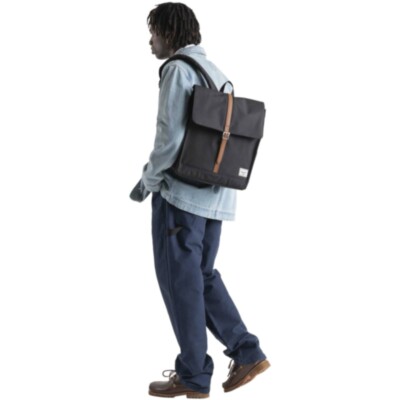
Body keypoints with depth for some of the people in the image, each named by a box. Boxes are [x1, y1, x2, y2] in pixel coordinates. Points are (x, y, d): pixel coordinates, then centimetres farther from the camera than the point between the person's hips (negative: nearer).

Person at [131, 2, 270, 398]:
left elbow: (171, 137, -18)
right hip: (215, 195, 8)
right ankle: (246, 353, 10)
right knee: (201, 275, 17)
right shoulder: (217, 75, 16)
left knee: (180, 280, 1)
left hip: (181, 191, -8)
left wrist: (147, 180, -4)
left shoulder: (178, 70, -10)